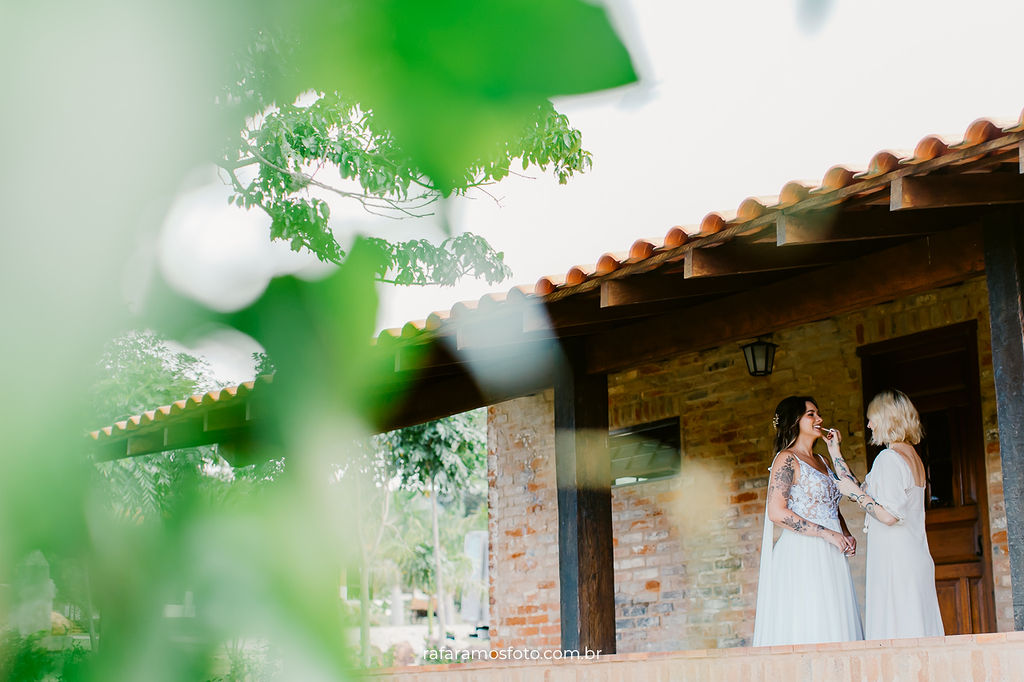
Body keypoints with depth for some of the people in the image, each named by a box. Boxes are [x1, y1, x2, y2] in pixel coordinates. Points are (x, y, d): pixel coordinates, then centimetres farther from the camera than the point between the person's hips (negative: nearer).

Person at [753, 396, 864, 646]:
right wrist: (828, 534, -15)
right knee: (807, 632, -12)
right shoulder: (787, 460, -5)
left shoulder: (821, 461, 20)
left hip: (830, 558, 8)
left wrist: (847, 536, 7)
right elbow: (776, 513, -15)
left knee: (832, 627, 2)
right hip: (802, 557, -8)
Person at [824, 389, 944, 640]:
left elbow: (889, 515, -20)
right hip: (915, 560, 9)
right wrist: (835, 452, 24)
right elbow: (860, 492, 22)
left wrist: (855, 492, -7)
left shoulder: (889, 458, -12)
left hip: (892, 560, -9)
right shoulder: (912, 456, 16)